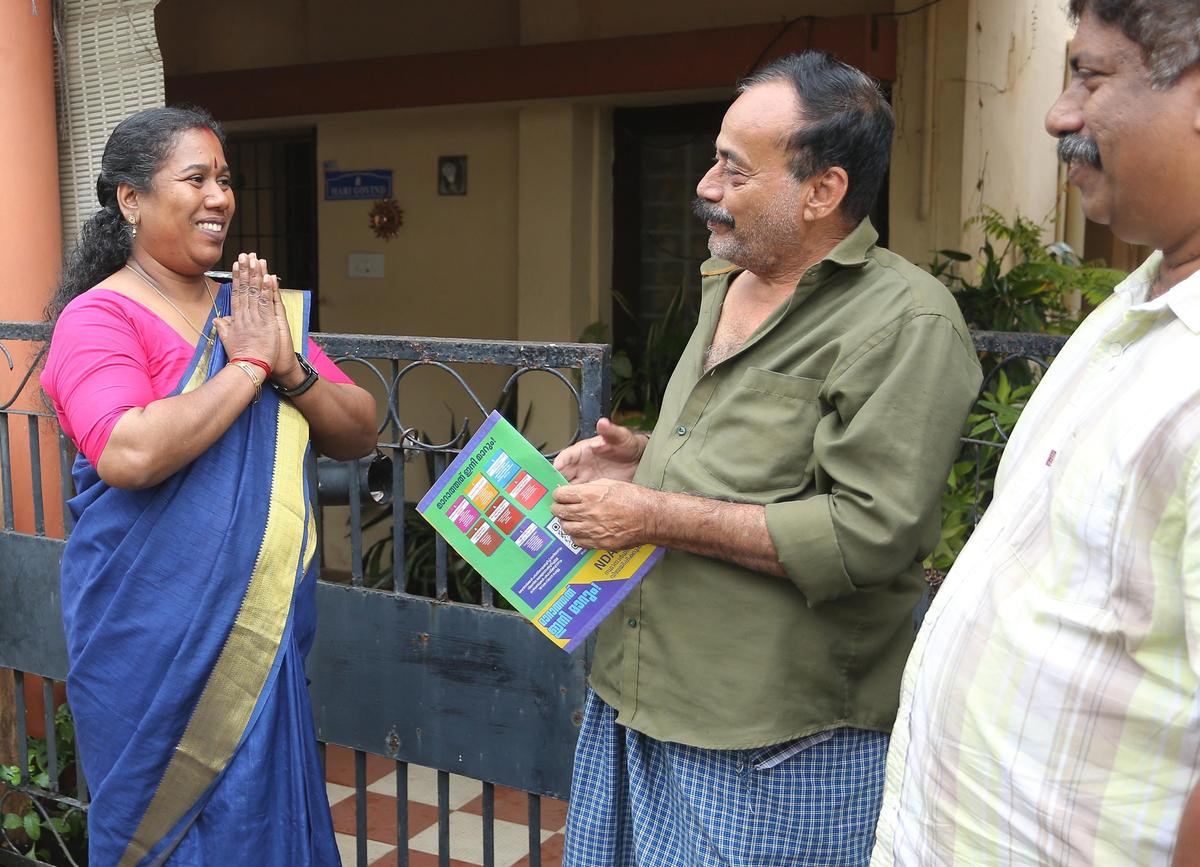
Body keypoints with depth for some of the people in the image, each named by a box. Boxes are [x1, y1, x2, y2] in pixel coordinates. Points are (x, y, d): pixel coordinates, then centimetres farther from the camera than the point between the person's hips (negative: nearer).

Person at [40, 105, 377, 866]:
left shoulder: (256, 308, 7)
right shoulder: (99, 316, -10)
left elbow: (361, 434, 5)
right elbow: (129, 455, -27)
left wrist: (290, 369, -13)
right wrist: (248, 366, -17)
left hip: (263, 633, 6)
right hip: (153, 641, -5)